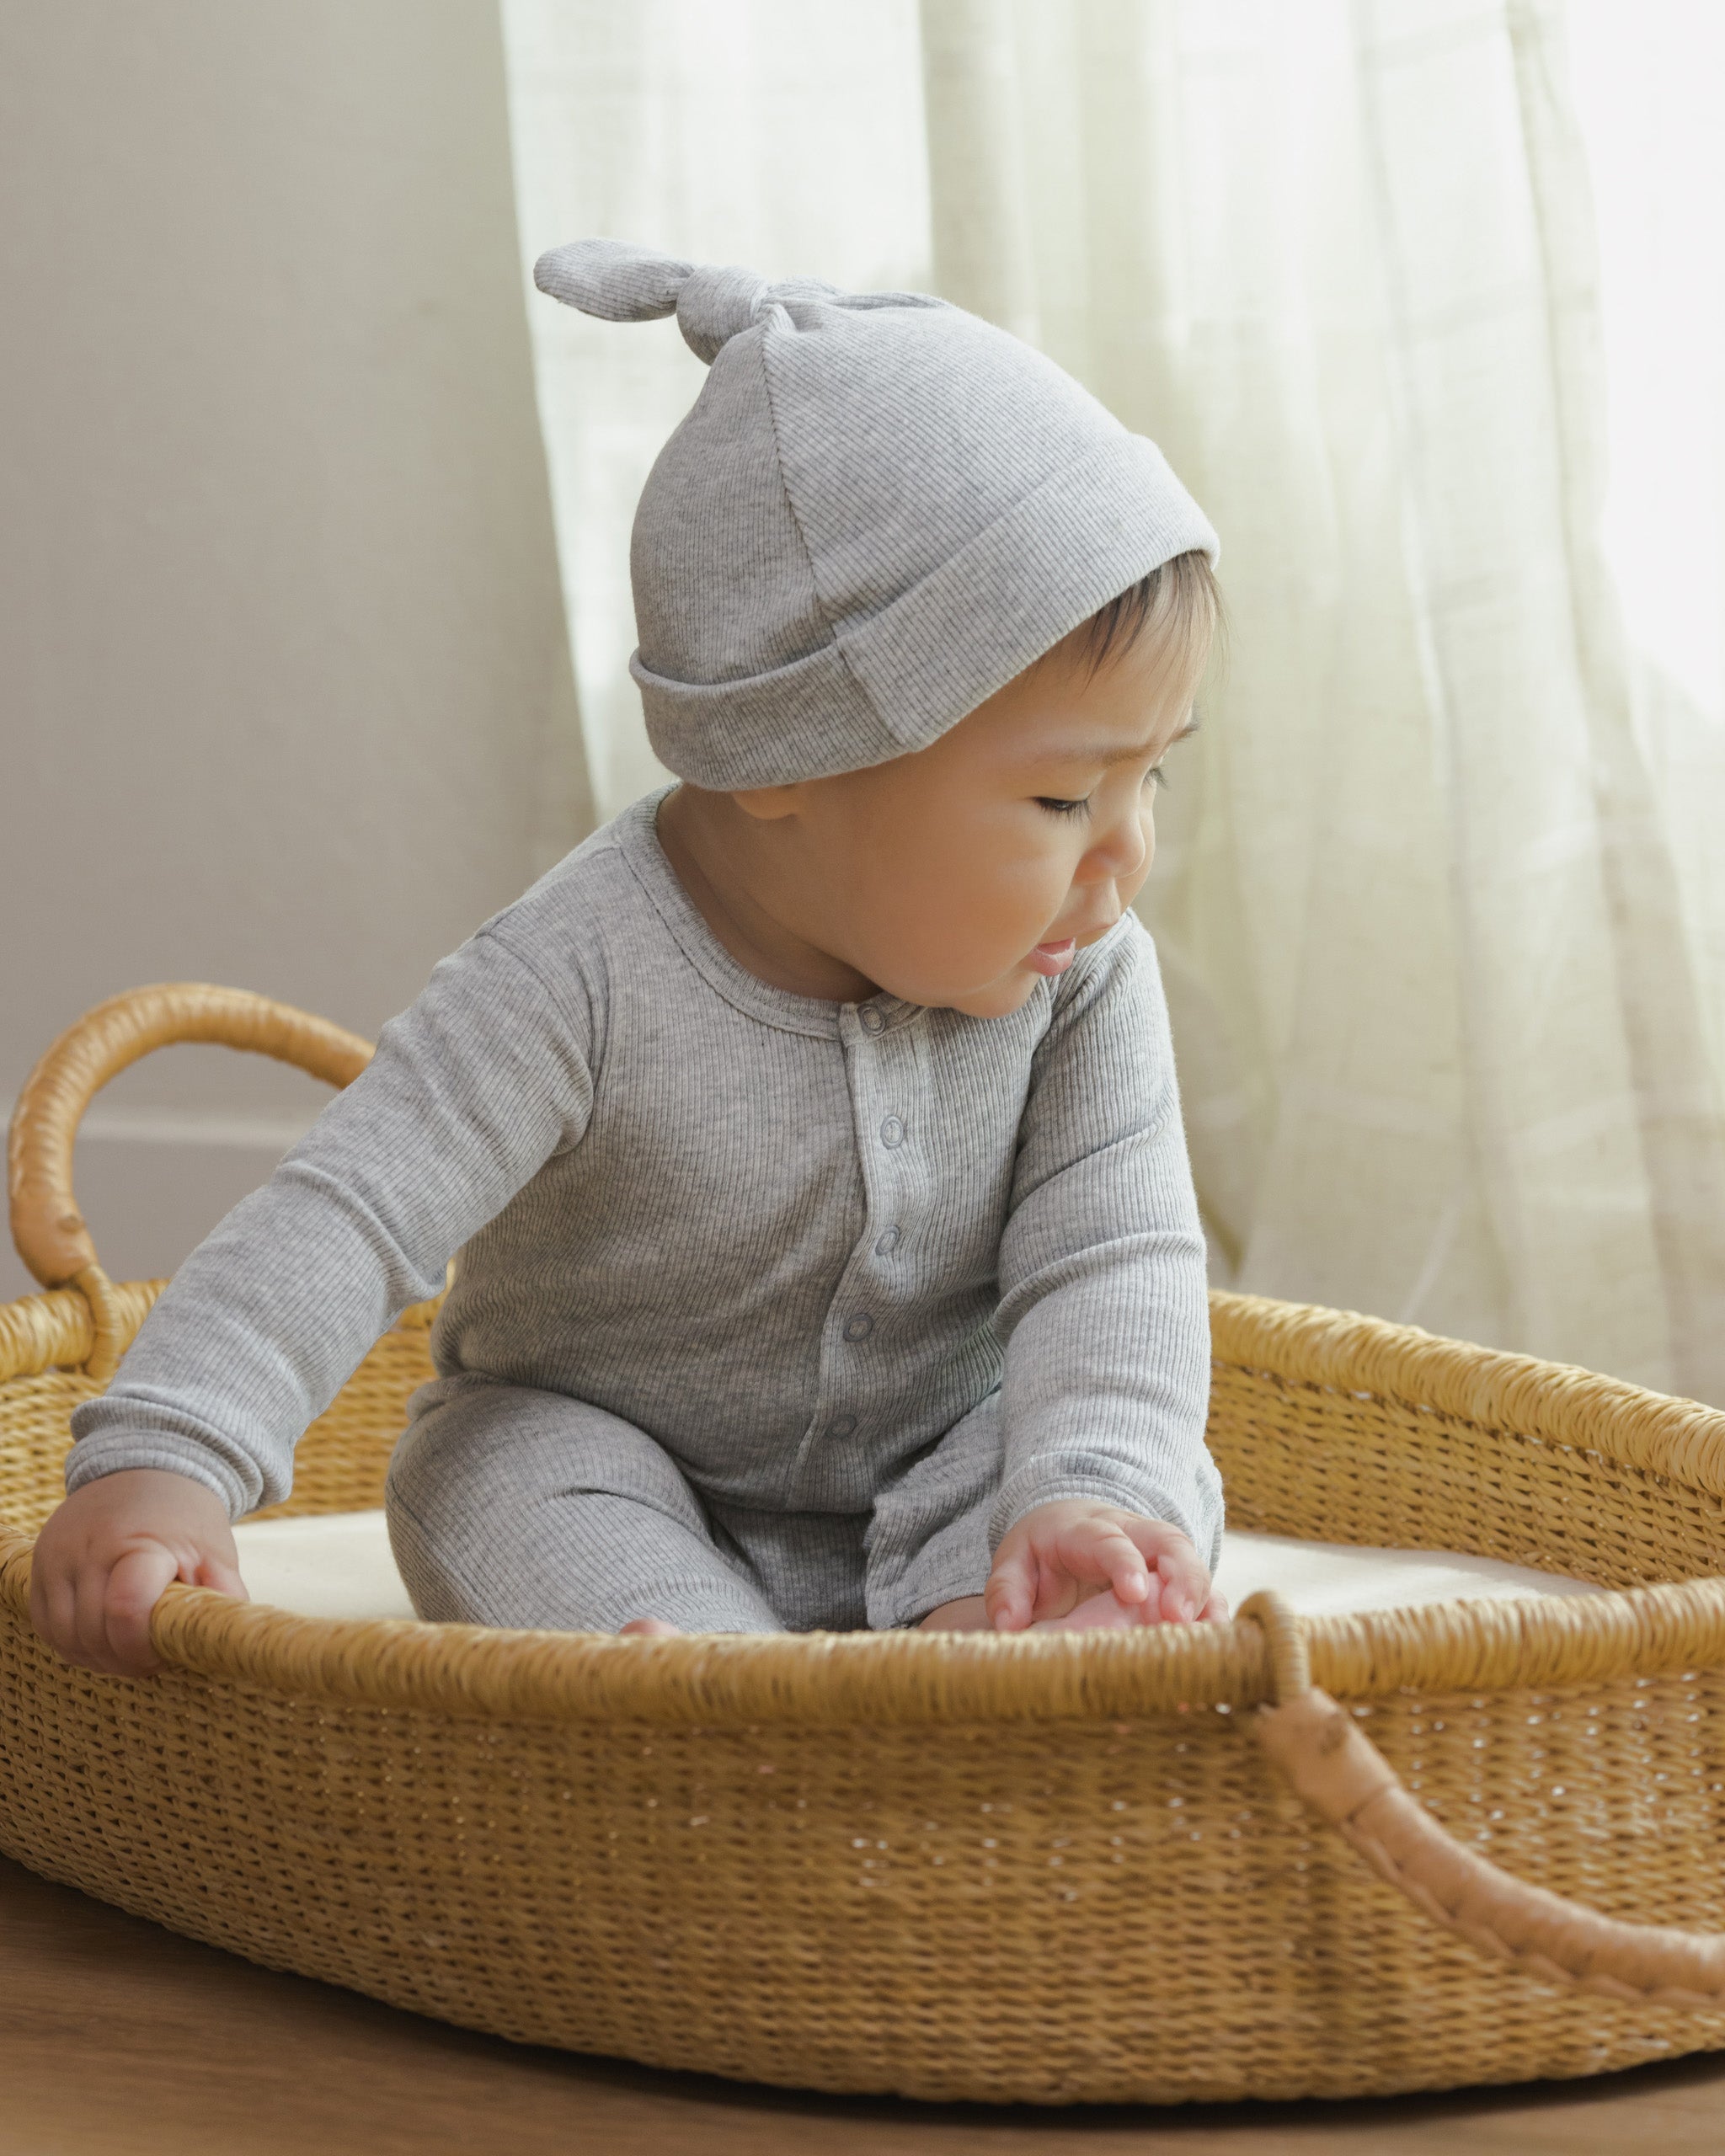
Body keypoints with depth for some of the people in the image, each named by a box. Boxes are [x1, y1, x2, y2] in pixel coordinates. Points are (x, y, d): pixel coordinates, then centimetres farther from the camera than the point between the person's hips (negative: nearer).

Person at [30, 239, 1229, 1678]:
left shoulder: (1080, 978, -14)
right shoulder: (584, 980, -27)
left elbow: (1115, 1261, -18)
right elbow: (349, 1216, -31)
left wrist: (1093, 1502, -38)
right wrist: (163, 1462, -44)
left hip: (934, 1480, 3)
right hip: (609, 1452, -2)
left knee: (1160, 1470, -22)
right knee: (498, 1465, -32)